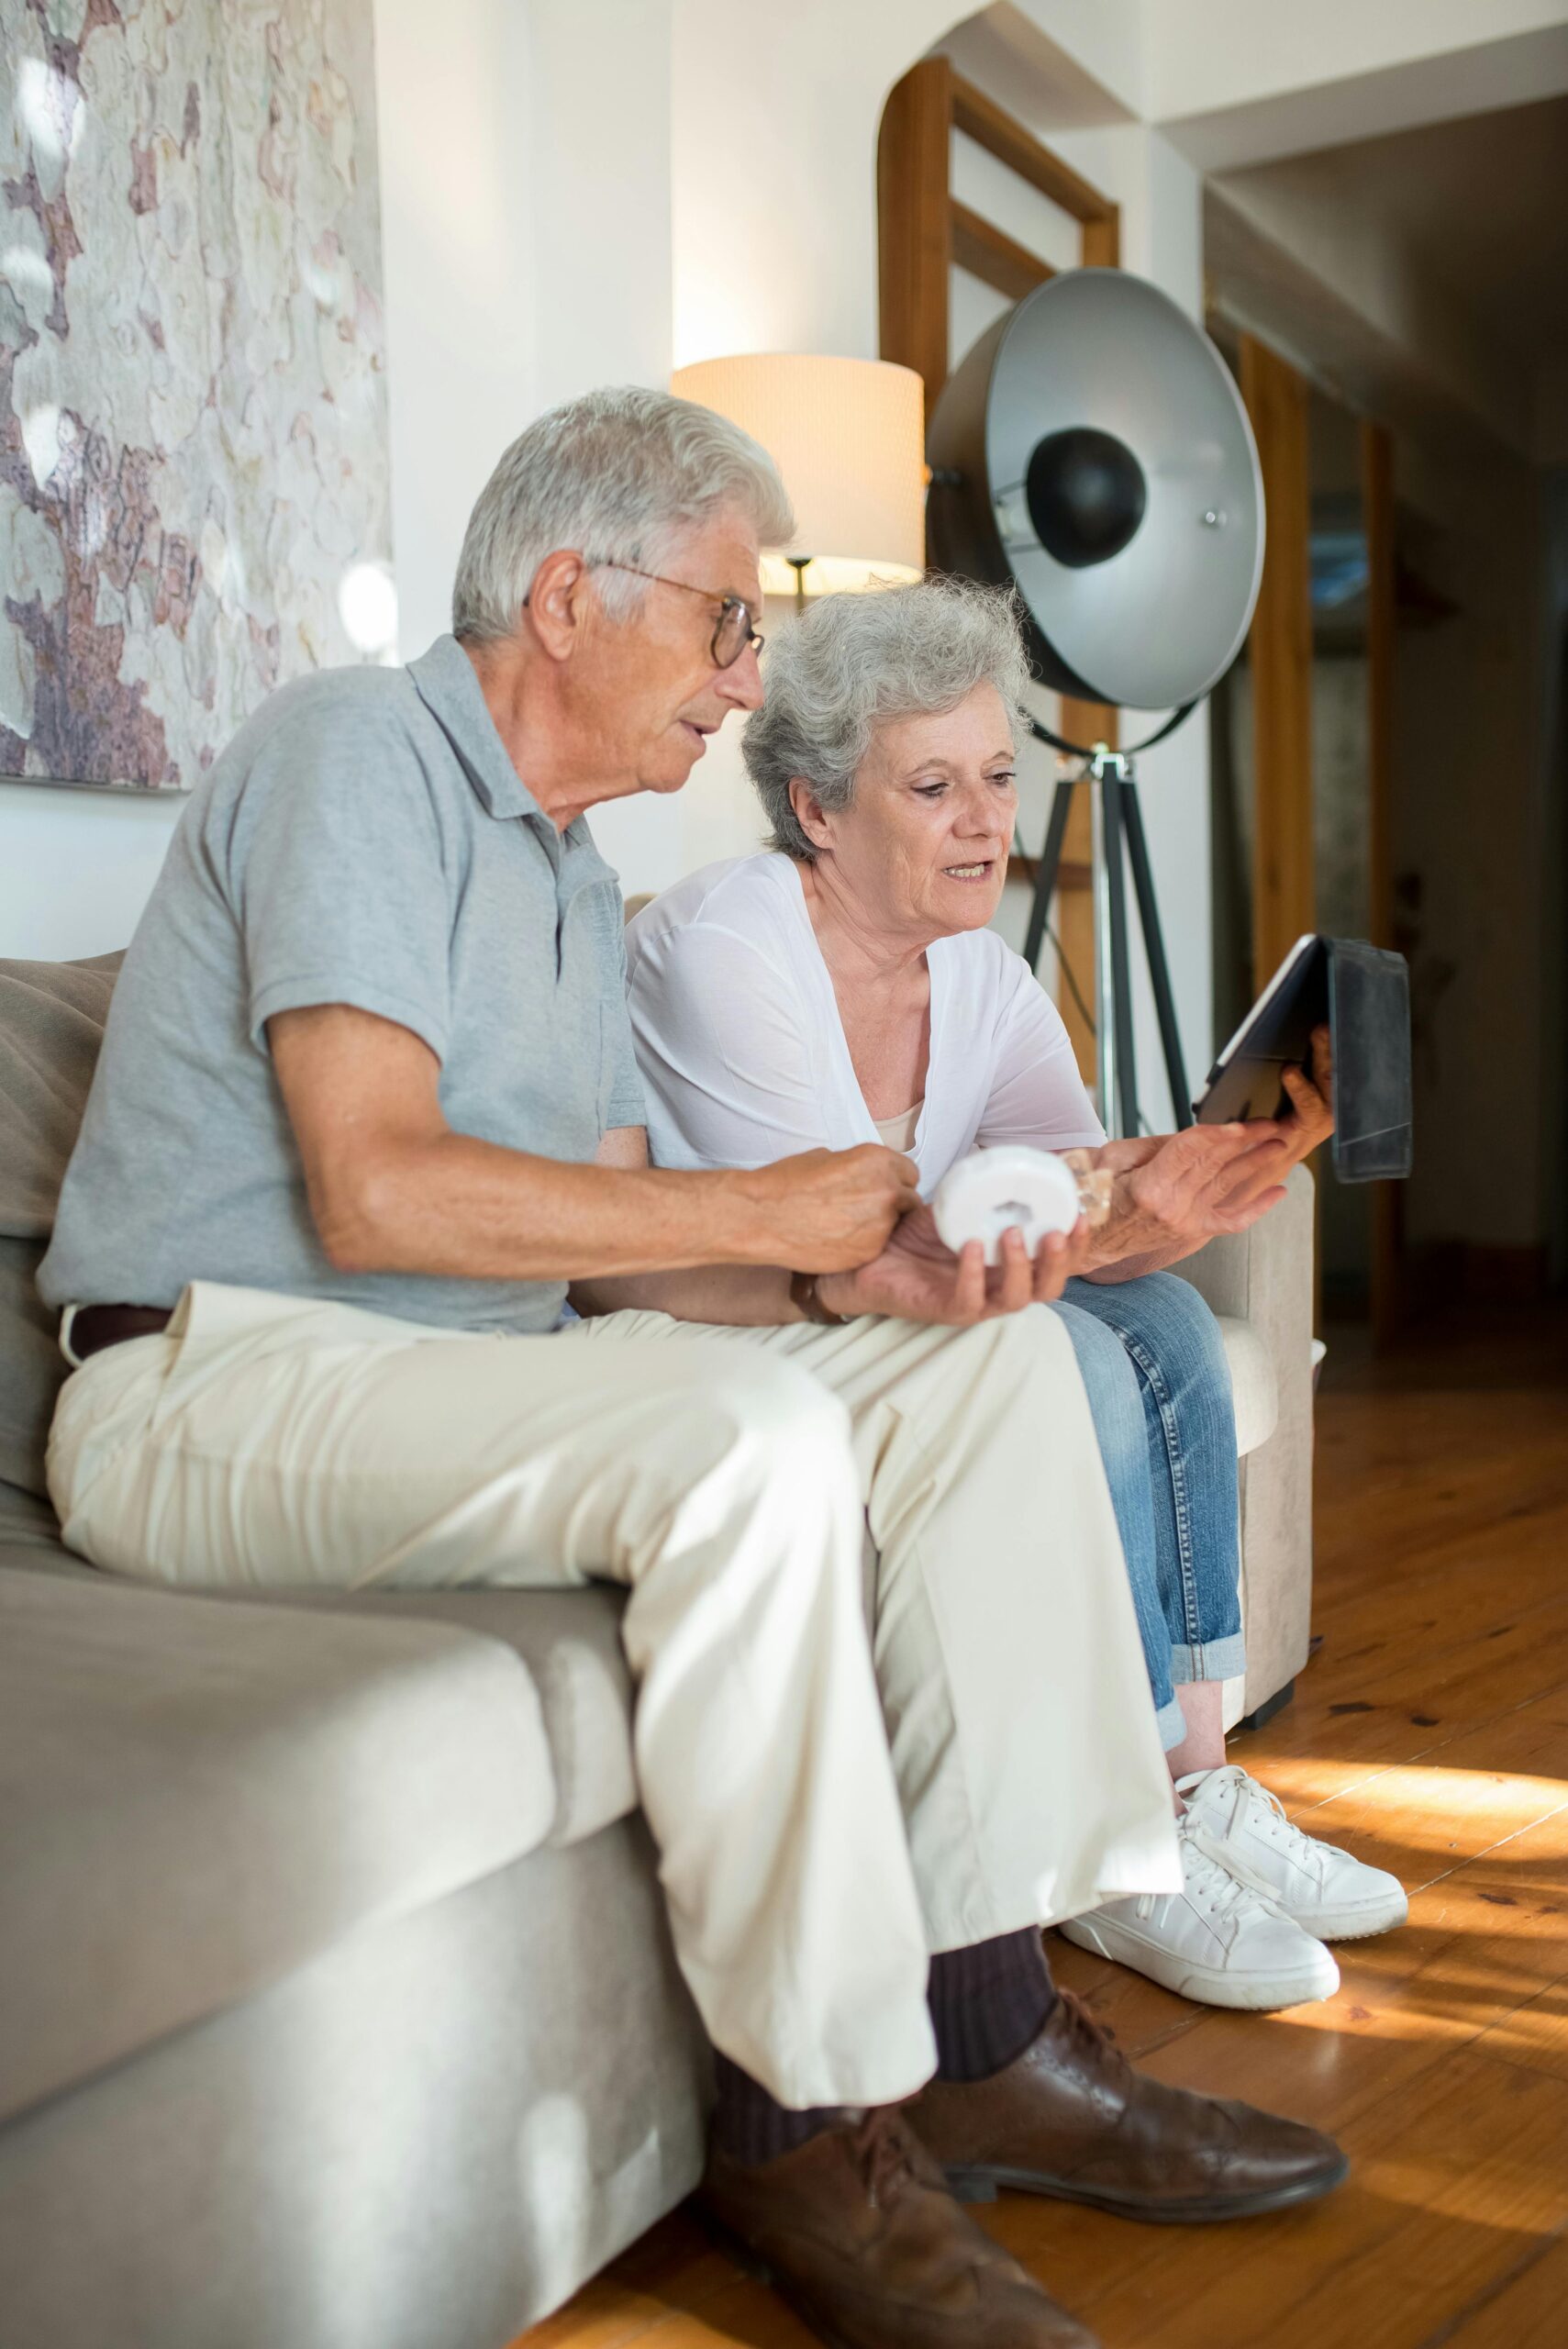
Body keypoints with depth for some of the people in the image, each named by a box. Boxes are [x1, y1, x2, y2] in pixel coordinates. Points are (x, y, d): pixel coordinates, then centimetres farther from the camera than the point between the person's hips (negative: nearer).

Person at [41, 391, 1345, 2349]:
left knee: (995, 1362, -4)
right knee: (747, 1440, -34)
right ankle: (815, 2124, -16)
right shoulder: (356, 748, -10)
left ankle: (981, 2021, -5)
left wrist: (855, 1278, -9)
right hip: (220, 1382, -8)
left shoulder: (571, 876, 19)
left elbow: (606, 1245, 10)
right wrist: (765, 1208, -16)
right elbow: (373, 1191, -22)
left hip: (470, 1373, 9)